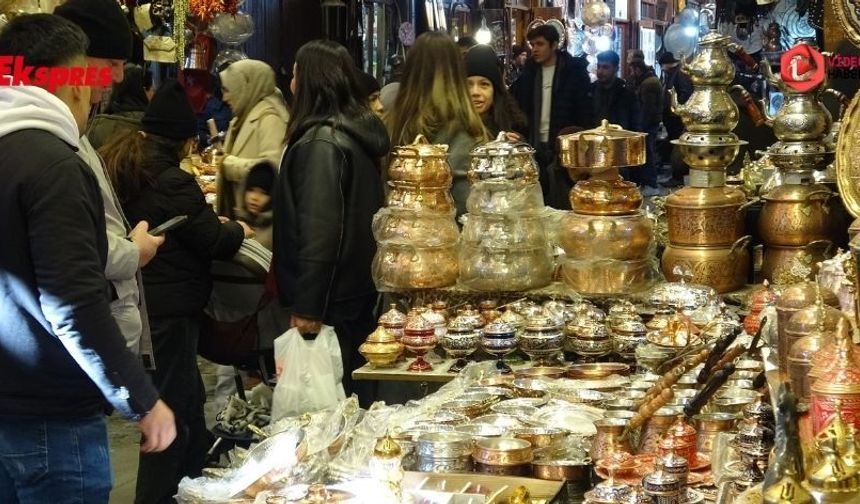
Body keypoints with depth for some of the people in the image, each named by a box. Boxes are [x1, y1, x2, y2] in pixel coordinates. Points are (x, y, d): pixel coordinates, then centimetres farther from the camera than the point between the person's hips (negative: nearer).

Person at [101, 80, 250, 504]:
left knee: (188, 395, 22)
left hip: (139, 302, 9)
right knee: (171, 408, 2)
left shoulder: (118, 168, 7)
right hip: (169, 307, -9)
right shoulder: (171, 182, -20)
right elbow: (214, 241, -15)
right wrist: (238, 229, 7)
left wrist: (209, 221, 19)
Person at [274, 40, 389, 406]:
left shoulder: (321, 141, -17)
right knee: (356, 393, 15)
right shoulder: (360, 131, 10)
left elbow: (319, 230, -22)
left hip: (331, 301, -9)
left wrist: (307, 307, -19)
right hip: (360, 291, 9)